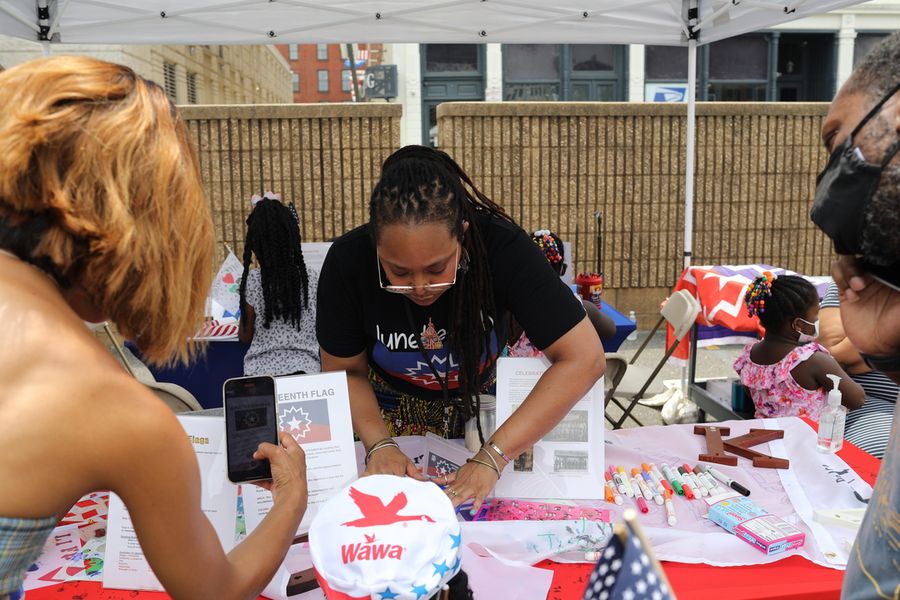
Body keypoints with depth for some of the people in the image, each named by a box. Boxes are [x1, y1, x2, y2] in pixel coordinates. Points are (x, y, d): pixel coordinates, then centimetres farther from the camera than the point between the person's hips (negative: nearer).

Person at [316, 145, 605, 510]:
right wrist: (379, 445, -28)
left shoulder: (502, 247, -31)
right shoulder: (348, 261, -26)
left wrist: (493, 457, -36)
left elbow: (584, 359, -32)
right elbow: (345, 371, -11)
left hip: (484, 403, -1)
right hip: (392, 413, 1)